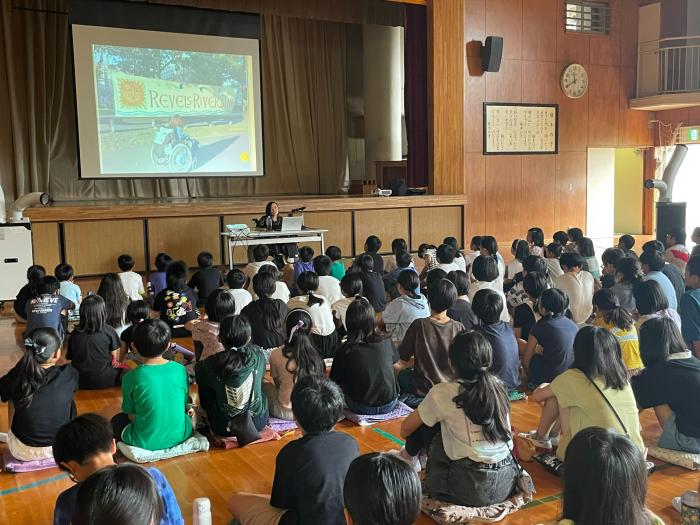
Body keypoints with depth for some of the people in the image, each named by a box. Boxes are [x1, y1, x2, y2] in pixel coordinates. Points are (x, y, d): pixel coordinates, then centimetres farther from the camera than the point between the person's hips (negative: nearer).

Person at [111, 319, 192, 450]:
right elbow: (184, 405, 1)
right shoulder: (180, 370, -11)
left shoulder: (131, 377, -19)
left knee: (117, 420, 28)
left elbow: (131, 415, -7)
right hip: (180, 435, 1)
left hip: (147, 441, -1)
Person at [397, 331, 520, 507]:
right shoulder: (499, 386, 3)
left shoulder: (443, 393, -10)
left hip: (469, 489, -5)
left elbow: (405, 429, 4)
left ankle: (408, 456, 37)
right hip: (507, 484, 5)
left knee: (428, 422, 13)